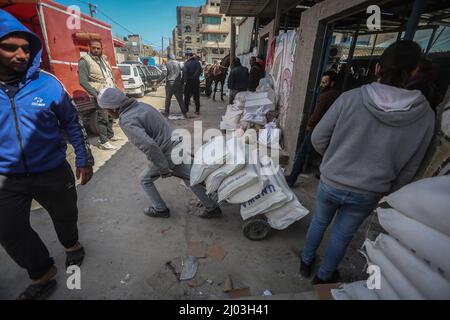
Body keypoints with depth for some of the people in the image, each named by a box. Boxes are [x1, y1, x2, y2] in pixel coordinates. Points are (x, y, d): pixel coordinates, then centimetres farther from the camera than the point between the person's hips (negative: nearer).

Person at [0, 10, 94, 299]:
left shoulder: (47, 84, -12)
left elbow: (72, 123, -2)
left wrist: (84, 160, -2)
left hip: (53, 172, -1)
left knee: (65, 216, 18)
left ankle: (71, 245, 52)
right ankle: (42, 275, 35)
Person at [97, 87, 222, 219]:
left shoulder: (127, 121, -19)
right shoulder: (141, 105, 8)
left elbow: (149, 146, -31)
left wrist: (163, 170, -21)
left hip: (166, 155, -8)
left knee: (145, 180, 18)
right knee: (189, 178, 21)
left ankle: (160, 209, 34)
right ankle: (212, 208, 29)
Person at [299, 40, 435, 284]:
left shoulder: (350, 98, -18)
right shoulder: (425, 115, -11)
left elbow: (318, 139, -11)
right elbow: (409, 169, -2)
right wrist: (387, 194, 14)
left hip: (331, 183, 0)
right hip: (367, 193, 1)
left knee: (319, 222, 24)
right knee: (342, 236, 20)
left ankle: (306, 262, 48)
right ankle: (323, 277, 44)